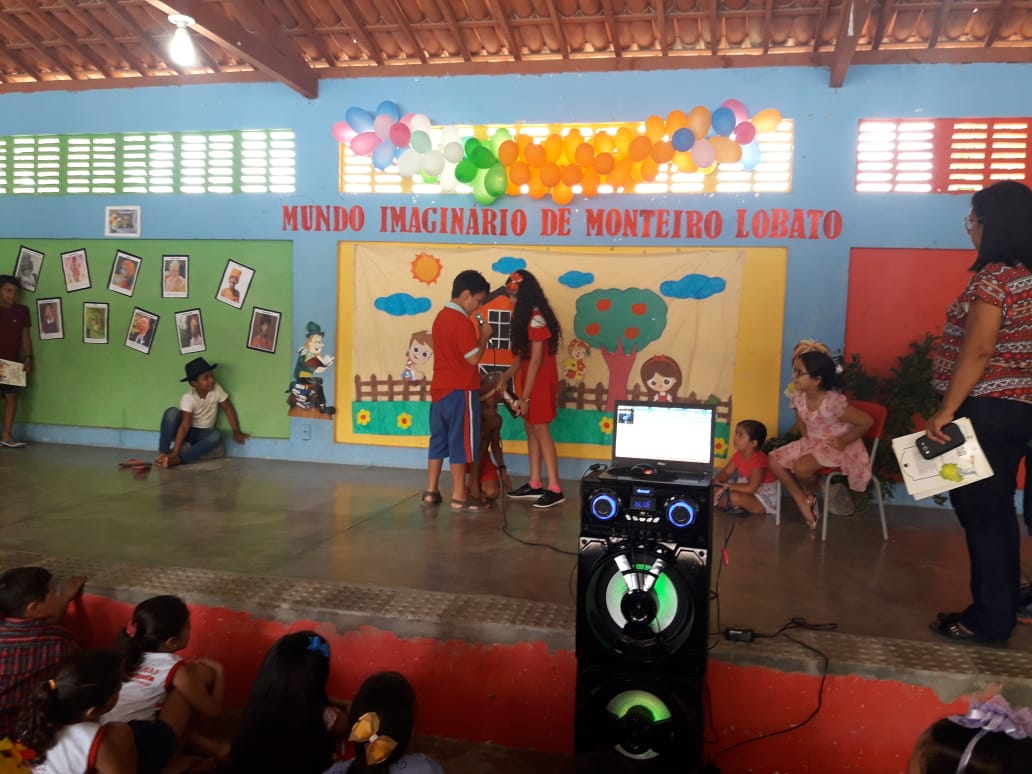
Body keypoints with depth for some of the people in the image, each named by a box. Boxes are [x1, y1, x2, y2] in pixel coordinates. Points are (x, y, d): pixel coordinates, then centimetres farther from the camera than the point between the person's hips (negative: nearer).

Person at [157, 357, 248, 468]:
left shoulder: (216, 389, -14)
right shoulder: (188, 398, -23)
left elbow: (228, 408, -2)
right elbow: (185, 425, -28)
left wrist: (236, 432, -9)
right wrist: (175, 451, -34)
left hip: (203, 434, 2)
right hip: (187, 431, -2)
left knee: (216, 436, -33)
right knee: (172, 412, -31)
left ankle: (176, 459, -37)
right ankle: (164, 453, -21)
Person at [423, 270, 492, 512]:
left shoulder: (441, 317, 13)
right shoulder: (461, 322, -17)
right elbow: (473, 358, -18)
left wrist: (476, 334, 11)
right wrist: (484, 336, -6)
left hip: (440, 389, 9)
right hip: (460, 391, -9)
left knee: (439, 440, 14)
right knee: (461, 443, -2)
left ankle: (431, 491, 18)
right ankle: (459, 497, 3)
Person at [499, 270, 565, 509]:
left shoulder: (536, 318, -18)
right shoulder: (527, 317, 12)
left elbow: (536, 360, -20)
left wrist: (525, 396, -19)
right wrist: (505, 377, 12)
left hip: (539, 383, -10)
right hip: (530, 381, 10)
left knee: (541, 432, -8)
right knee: (531, 431, 11)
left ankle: (555, 489, -4)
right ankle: (534, 485, 17)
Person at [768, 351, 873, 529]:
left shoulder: (833, 402, -31)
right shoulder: (798, 397, -8)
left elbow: (867, 421, -26)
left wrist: (843, 442, -19)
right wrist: (806, 436, 1)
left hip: (836, 446, -8)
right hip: (813, 442, 8)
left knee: (801, 467, -29)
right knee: (775, 460, -7)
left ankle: (812, 496, 6)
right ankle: (802, 502, 3)